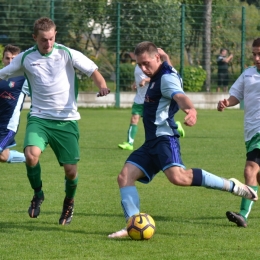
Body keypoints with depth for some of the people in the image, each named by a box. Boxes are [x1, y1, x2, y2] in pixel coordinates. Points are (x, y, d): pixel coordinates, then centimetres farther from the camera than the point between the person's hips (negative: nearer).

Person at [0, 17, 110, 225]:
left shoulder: (67, 54, -3)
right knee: (31, 155, -27)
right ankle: (38, 194, 3)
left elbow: (93, 71, -6)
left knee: (70, 169, -4)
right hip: (39, 117, 1)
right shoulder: (25, 58, 2)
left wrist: (102, 86, -25)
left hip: (66, 120, -1)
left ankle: (69, 202, 30)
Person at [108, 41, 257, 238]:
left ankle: (231, 186, -21)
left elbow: (179, 96, -32)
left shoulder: (167, 78, -9)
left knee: (177, 176, -32)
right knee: (125, 176, -2)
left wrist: (191, 109, -50)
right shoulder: (156, 79, 20)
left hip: (165, 137, -10)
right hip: (152, 141, 10)